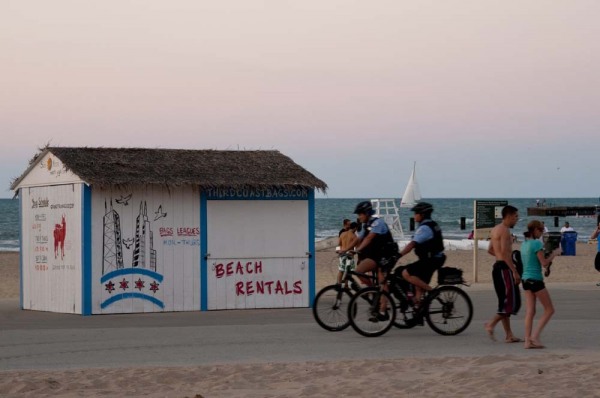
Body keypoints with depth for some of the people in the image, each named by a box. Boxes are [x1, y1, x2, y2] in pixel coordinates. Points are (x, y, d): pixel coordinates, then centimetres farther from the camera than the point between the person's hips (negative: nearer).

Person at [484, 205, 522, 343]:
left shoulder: (495, 229, 18)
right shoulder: (505, 230, -13)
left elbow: (490, 250, 26)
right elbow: (505, 253, -21)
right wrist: (515, 272, -22)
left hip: (497, 267, 10)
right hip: (504, 268, -10)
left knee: (504, 302, 10)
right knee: (512, 302, -8)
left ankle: (509, 335, 11)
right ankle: (491, 324, -12)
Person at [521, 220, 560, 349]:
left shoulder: (524, 244, 12)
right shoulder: (537, 244, -13)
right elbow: (544, 263, -14)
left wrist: (549, 254, 18)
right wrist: (554, 254, 0)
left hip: (526, 279, 8)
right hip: (535, 280, -8)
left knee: (530, 311, 7)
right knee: (549, 309, 2)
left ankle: (528, 341, 2)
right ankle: (535, 336, -7)